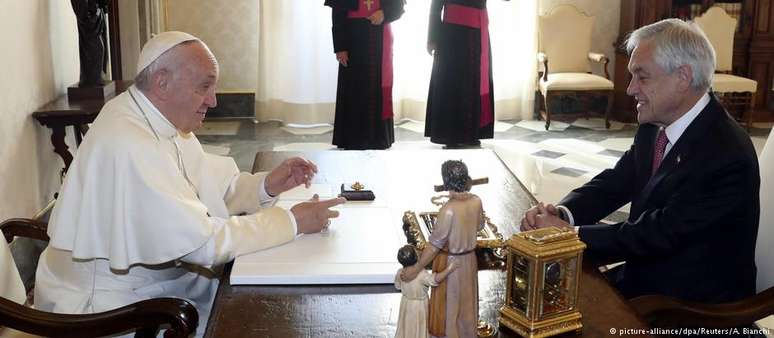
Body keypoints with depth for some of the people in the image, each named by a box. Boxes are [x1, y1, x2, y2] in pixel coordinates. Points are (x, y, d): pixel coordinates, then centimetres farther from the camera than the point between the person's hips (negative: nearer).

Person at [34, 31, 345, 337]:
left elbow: (213, 188, 9)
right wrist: (291, 221, -21)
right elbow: (200, 242, -28)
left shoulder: (163, 120, 1)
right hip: (112, 305, -8)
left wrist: (266, 185, -9)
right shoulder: (128, 144, -28)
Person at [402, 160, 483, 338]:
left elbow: (435, 244, -27)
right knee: (466, 299, 25)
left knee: (448, 303, 14)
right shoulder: (476, 201, -12)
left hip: (450, 262, -6)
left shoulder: (448, 210, -31)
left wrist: (416, 268, -21)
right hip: (469, 258, 7)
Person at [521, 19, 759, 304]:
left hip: (692, 304, -7)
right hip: (645, 276, 7)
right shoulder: (654, 128, 1)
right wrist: (562, 213, -16)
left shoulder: (728, 156, -25)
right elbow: (613, 183, 4)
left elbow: (658, 234, -25)